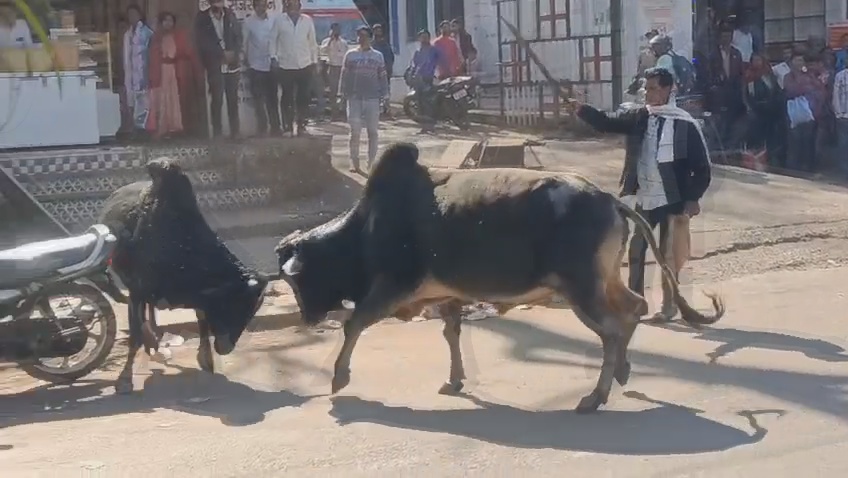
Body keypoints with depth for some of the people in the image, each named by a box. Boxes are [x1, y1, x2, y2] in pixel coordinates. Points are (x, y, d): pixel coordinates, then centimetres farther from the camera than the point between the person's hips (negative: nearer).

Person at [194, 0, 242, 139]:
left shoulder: (230, 15, 9)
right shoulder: (202, 18, 3)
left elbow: (239, 37, 8)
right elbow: (202, 42, -4)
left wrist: (233, 53, -9)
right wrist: (222, 53, -10)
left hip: (232, 65, 2)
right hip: (214, 66, -2)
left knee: (233, 100, 1)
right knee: (217, 100, -4)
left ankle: (235, 131, 6)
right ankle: (217, 133, 1)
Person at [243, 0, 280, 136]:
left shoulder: (273, 21, -1)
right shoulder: (248, 22, -5)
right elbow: (244, 43, -1)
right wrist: (246, 62, 0)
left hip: (271, 65, 1)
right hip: (255, 65, -1)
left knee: (272, 98, 7)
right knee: (258, 99, 5)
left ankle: (275, 127, 13)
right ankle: (262, 127, 13)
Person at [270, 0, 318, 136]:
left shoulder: (308, 20, 5)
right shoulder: (279, 20, 1)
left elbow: (312, 42, 9)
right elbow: (273, 39, 4)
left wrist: (314, 61, 8)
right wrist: (273, 57, -5)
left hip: (305, 65, 1)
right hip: (285, 66, -1)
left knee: (303, 98, 2)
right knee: (287, 97, 3)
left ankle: (302, 126, 10)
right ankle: (287, 126, 10)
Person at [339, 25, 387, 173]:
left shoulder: (378, 56, 8)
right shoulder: (350, 55, 6)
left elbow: (382, 77, 9)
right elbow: (344, 76, 6)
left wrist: (383, 95, 2)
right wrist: (343, 94, -1)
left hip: (372, 98, 1)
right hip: (354, 98, -1)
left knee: (372, 132, 4)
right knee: (355, 132, -3)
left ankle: (372, 161, 12)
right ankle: (354, 162, 4)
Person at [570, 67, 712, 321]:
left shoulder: (685, 124, -11)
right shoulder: (638, 117, 2)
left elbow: (702, 166, -8)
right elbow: (606, 122, -4)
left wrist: (693, 198, -11)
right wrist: (582, 109, -21)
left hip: (671, 201, -4)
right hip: (643, 199, 4)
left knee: (669, 255, 6)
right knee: (636, 251, 9)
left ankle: (669, 305, 19)